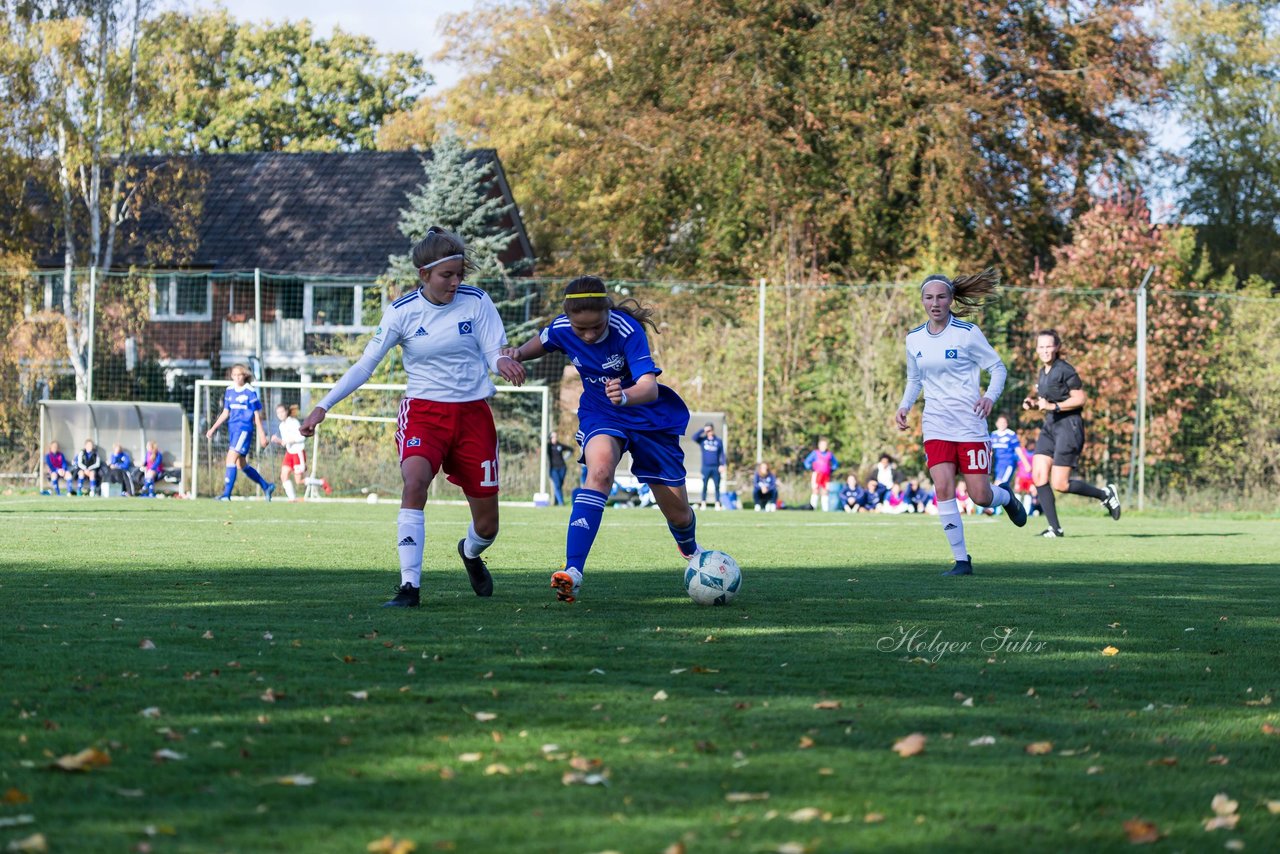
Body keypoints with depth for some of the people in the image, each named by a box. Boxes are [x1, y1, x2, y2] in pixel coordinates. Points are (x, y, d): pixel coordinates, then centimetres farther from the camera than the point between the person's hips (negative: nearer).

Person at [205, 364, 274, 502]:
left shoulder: (250, 392, -6)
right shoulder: (229, 391, 11)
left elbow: (257, 414, -3)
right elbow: (225, 413, 17)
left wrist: (262, 434, -2)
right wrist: (213, 429, 12)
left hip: (244, 428, -7)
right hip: (232, 428, 7)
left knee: (231, 458, -18)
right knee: (241, 465, 12)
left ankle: (226, 494, -20)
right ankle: (266, 486, 28)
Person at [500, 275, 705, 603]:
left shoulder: (626, 330, -31)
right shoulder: (562, 329, -17)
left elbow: (650, 388, -42)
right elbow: (542, 342, 9)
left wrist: (626, 396, -64)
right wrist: (518, 352, -13)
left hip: (648, 416, -1)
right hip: (600, 415, 1)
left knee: (678, 512, 7)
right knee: (600, 469, -34)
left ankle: (690, 549, 48)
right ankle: (573, 572, -42)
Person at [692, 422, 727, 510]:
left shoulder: (719, 441, 8)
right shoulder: (702, 440, 6)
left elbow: (722, 454, 6)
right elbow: (694, 437, -12)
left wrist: (722, 465, -5)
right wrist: (703, 430, -10)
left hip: (716, 468, 1)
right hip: (706, 467, 0)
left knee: (717, 486, 0)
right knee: (704, 486, 0)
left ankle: (717, 504, 3)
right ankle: (703, 504, 3)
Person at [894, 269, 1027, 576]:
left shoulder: (968, 333, -7)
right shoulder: (914, 339, 6)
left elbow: (998, 368, -1)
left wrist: (990, 396, -19)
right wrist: (904, 407, 4)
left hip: (970, 424, -3)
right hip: (936, 425, 3)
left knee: (980, 496, -4)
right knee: (943, 488, -14)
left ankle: (1005, 497, 34)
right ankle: (961, 560, -6)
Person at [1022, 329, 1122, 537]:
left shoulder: (1065, 371, -12)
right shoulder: (1042, 373, 14)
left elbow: (1079, 399, -14)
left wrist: (1053, 406, -22)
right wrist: (1033, 403, 7)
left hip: (1069, 425, -8)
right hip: (1049, 426, 8)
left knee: (1059, 484, -9)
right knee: (1038, 476, -5)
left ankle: (1105, 494, 12)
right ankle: (1054, 527, 0)